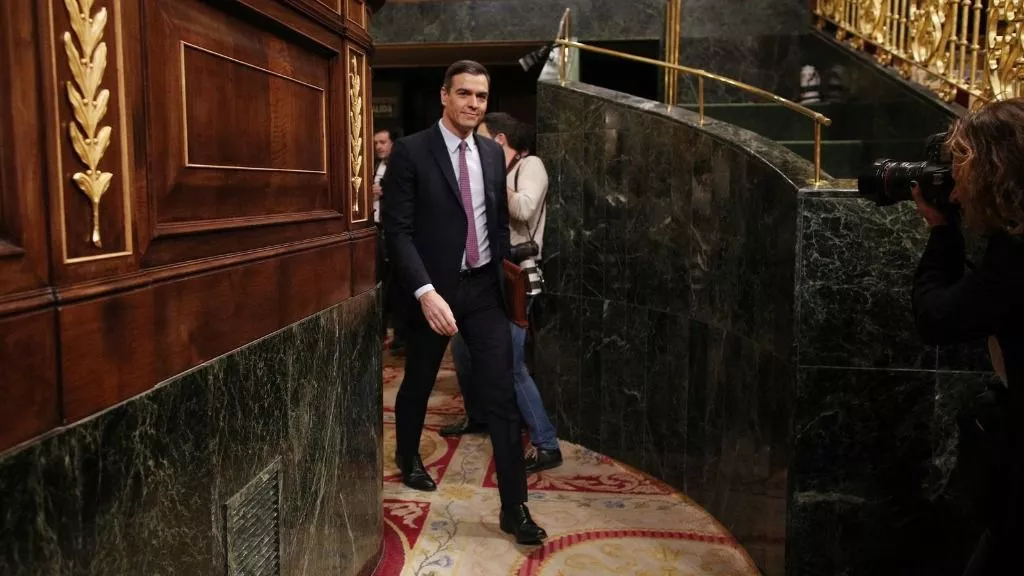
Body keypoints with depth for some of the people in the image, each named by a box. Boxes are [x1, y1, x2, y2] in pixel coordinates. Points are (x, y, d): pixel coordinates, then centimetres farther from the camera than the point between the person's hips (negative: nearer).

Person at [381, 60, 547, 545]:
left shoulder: (493, 154, 7)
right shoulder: (410, 152, -9)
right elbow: (398, 231, -15)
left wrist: (502, 271, 12)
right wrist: (426, 292, -25)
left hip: (484, 289, 4)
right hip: (434, 289, -3)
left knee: (501, 396, 0)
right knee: (418, 385, 17)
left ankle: (514, 507, 8)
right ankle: (407, 457, 47)